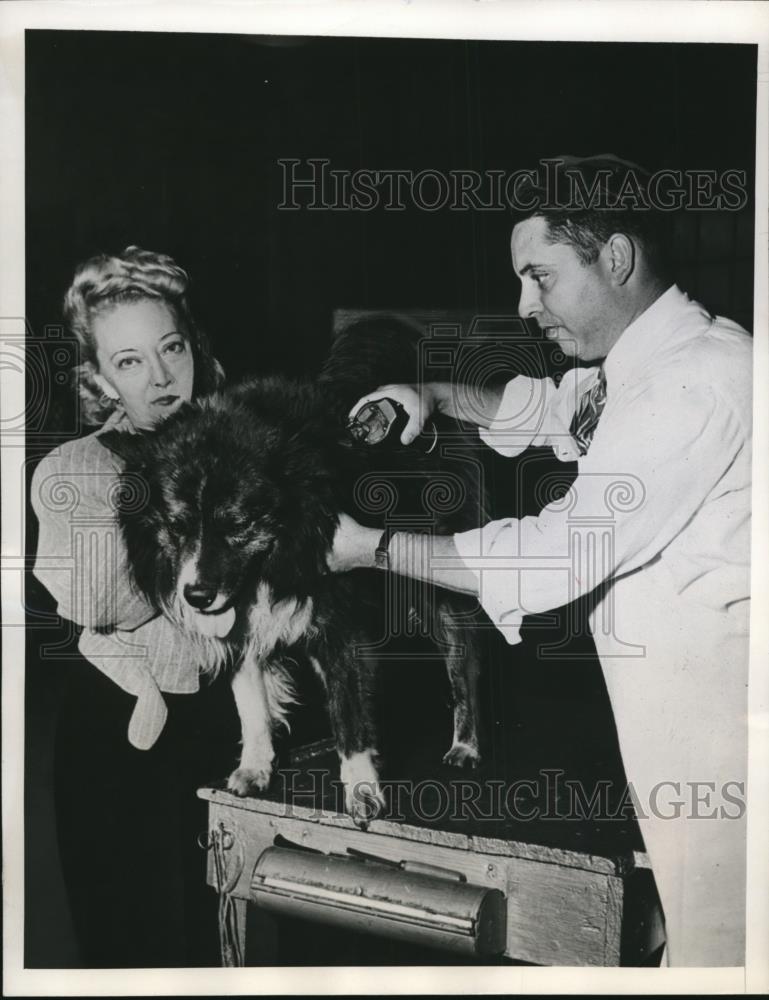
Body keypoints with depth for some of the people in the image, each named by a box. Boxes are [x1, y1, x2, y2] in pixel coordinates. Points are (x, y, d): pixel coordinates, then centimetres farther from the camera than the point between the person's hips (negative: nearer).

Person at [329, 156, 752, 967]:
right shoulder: (650, 362, 7)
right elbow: (554, 408, 25)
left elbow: (564, 554, -24)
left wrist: (371, 548, -14)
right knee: (691, 924, 20)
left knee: (713, 940, 5)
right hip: (669, 706, 9)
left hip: (718, 710, -9)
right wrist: (436, 398, 7)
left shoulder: (696, 382, -24)